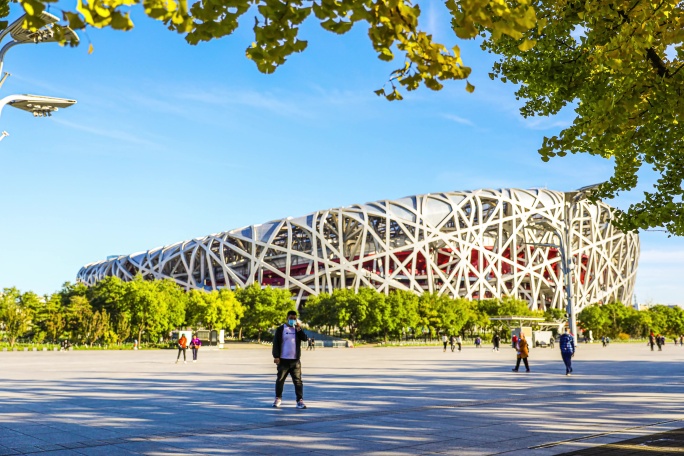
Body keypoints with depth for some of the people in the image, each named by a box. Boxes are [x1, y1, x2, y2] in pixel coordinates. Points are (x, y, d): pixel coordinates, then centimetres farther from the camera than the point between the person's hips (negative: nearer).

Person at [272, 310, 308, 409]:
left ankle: (300, 400, 0)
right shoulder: (281, 329, 1)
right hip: (283, 360, -2)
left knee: (298, 380, -1)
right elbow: (276, 343, -3)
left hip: (295, 360, 2)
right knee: (280, 380, 6)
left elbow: (305, 338, -6)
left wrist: (299, 329, -14)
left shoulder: (298, 329, 10)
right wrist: (276, 356, -10)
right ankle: (278, 398, 20)